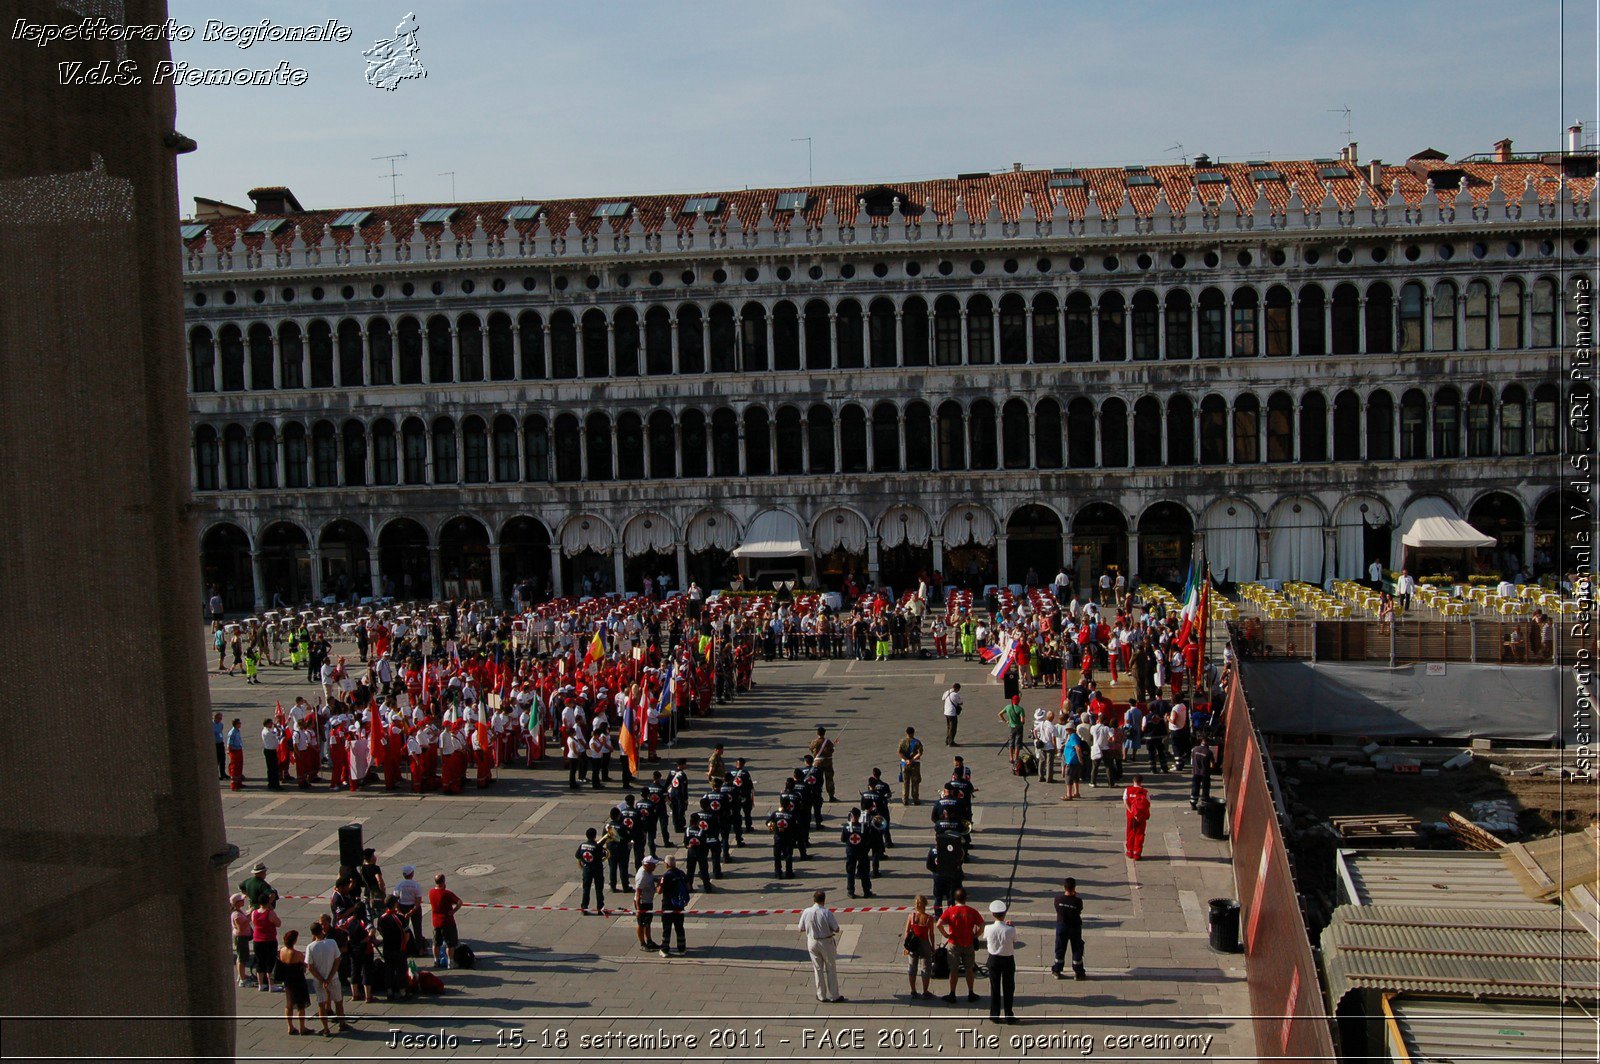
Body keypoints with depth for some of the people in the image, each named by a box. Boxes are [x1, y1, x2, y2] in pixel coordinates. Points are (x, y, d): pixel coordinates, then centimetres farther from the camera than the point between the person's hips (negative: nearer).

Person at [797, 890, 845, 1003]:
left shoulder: (806, 912, -11)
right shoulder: (827, 913, -21)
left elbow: (801, 928, 0)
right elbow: (836, 929, -13)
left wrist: (796, 927, 22)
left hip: (812, 942, 3)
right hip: (826, 942, -3)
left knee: (818, 969, 16)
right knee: (831, 969, 11)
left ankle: (821, 996, 23)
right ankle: (834, 996, 17)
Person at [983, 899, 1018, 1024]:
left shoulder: (988, 929, -16)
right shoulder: (1011, 930, -21)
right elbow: (1014, 945, -7)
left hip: (993, 959, 1)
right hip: (1008, 959, -1)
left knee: (994, 988, 14)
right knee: (1008, 988, 12)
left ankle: (994, 1016, 20)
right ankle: (1009, 1016, 18)